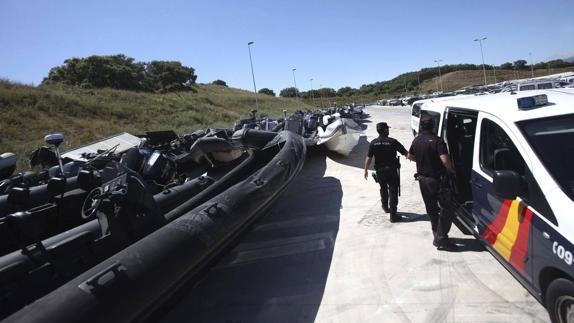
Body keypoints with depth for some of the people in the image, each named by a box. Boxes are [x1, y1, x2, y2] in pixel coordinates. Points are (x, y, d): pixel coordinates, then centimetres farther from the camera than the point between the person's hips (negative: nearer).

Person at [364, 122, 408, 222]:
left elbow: (368, 158, -5)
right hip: (392, 170, -3)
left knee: (383, 189, 25)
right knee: (393, 191, 2)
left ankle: (385, 206, 45)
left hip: (380, 171, 3)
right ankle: (393, 215, 0)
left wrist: (366, 170, 6)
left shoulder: (373, 143, -7)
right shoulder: (393, 142, -13)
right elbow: (405, 153, -9)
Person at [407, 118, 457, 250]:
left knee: (431, 209, 17)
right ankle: (441, 238, -4)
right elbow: (445, 160, -26)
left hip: (422, 178, 7)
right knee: (446, 209, 1)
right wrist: (452, 170, -8)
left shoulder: (416, 140, 5)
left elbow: (410, 156, 19)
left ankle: (437, 235, 24)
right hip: (436, 179, -7)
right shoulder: (437, 141, -16)